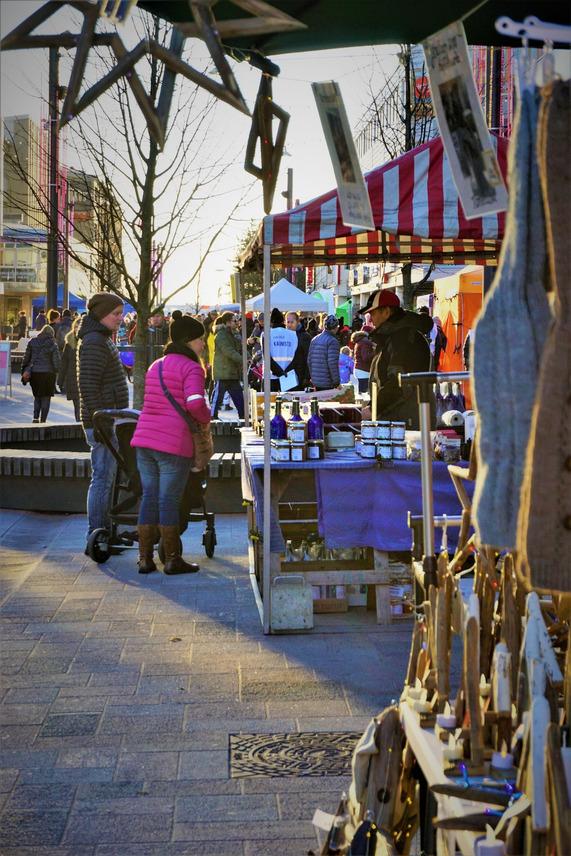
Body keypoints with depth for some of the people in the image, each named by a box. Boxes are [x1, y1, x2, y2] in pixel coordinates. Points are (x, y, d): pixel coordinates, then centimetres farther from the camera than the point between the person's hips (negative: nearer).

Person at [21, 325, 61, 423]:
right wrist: (56, 372, 7)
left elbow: (26, 358, 5)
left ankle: (36, 417, 2)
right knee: (46, 398, 7)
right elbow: (56, 361, -6)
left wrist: (25, 371, 12)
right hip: (47, 373, -3)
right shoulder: (52, 345, -5)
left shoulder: (32, 342, 4)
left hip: (34, 373, 3)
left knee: (37, 397, 17)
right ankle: (43, 420, 3)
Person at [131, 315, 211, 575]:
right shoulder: (191, 368, -7)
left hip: (144, 438, 7)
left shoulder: (155, 366, 20)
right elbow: (195, 404, -21)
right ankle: (172, 560, 9)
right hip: (174, 445, -7)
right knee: (169, 501, 0)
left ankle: (145, 558, 15)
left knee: (149, 497, 12)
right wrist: (207, 417, -1)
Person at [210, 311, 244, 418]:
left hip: (233, 373, 9)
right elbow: (229, 352, -21)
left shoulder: (230, 335, 18)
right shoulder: (220, 335, -11)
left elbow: (240, 349, 15)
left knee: (239, 399, 9)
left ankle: (243, 418, 14)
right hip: (222, 373, -9)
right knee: (217, 397, -4)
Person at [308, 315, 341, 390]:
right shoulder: (333, 341, -13)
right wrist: (337, 381, -13)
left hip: (315, 381, 7)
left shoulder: (314, 340, 11)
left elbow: (309, 360, 14)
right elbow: (332, 363, -19)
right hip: (327, 383, -7)